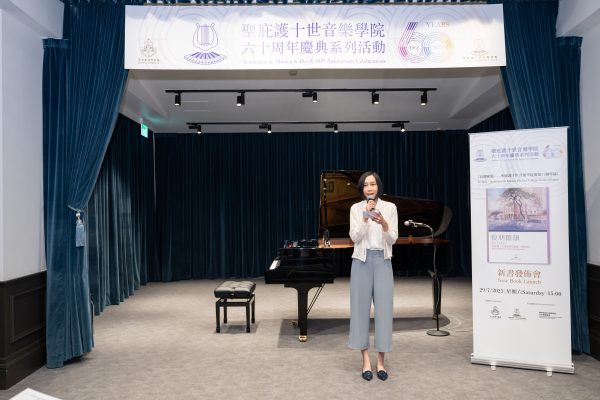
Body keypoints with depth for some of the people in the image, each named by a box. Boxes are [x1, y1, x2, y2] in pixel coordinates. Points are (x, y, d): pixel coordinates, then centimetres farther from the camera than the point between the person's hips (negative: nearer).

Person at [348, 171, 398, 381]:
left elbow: (393, 239, -3)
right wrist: (365, 217, -19)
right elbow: (355, 237, -8)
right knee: (361, 308, 2)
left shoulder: (390, 207, 2)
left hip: (382, 261, 0)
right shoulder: (356, 208, 2)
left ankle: (380, 361, 13)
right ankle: (366, 360, 12)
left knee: (384, 308, 1)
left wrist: (384, 224, -22)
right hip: (362, 260, 0)